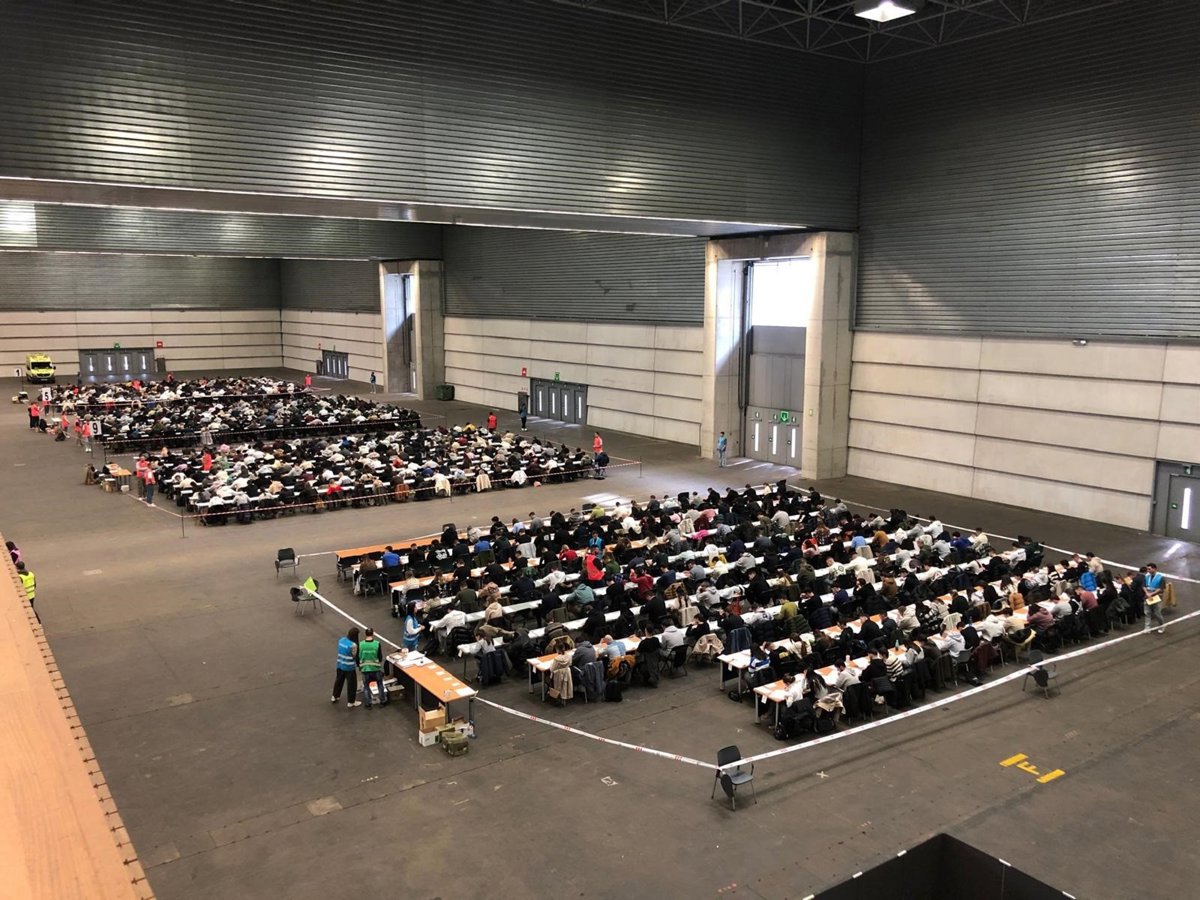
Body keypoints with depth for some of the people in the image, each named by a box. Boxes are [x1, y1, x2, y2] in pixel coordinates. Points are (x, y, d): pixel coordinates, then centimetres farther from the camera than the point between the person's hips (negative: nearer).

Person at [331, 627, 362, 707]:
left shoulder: (341, 640, -5)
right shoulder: (353, 645, -26)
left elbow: (340, 652, 6)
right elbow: (354, 656, -14)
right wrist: (358, 664, 3)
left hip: (340, 665, 7)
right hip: (349, 668, -7)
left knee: (339, 681, 26)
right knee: (352, 684, 10)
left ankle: (335, 697, 43)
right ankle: (351, 702, 20)